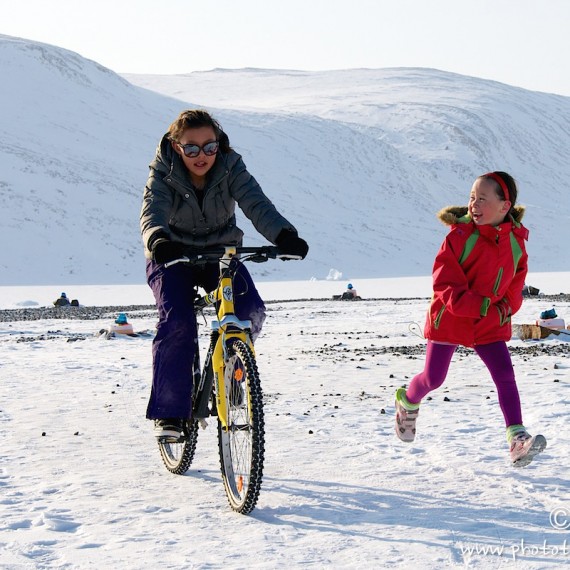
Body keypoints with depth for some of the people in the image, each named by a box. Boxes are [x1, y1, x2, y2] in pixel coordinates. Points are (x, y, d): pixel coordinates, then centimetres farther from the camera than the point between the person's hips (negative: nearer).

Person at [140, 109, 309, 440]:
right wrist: (157, 240, -60)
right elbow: (152, 212, -35)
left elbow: (256, 204, -30)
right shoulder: (164, 174, -18)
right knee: (176, 320, -25)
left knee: (250, 310, -23)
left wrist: (283, 235, -51)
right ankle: (169, 411, -15)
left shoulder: (231, 168, -15)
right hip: (174, 256, -2)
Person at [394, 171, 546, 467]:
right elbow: (446, 283, -19)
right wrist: (483, 307, -29)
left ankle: (517, 438, -11)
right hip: (450, 319, -3)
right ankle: (407, 402, 41)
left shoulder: (516, 242, -3)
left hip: (491, 326, 3)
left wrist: (504, 309, -7)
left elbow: (515, 284, 11)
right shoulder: (460, 235, -17)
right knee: (433, 378, 9)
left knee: (505, 376, -10)